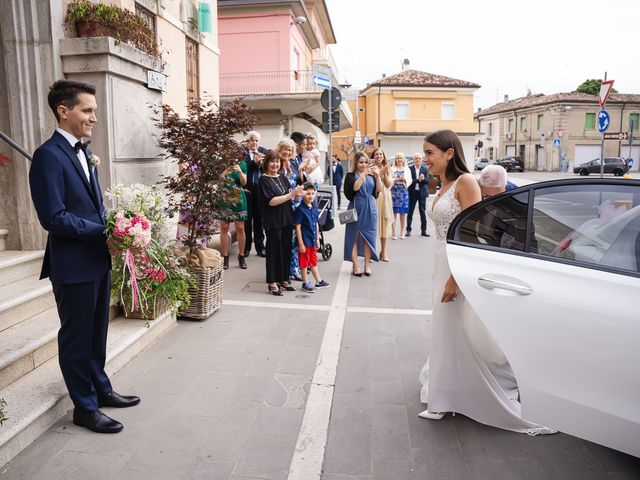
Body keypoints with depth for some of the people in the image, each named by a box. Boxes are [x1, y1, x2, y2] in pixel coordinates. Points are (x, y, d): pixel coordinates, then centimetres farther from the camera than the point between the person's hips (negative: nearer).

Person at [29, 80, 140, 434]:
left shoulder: (84, 152, 12)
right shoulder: (48, 155, -14)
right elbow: (53, 217, -20)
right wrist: (104, 233, -18)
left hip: (98, 259, 8)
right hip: (73, 264, -8)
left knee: (97, 333, 20)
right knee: (76, 337, 7)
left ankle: (100, 389, 37)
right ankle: (84, 408, 22)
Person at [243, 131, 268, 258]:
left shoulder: (264, 151, 9)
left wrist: (261, 162, -14)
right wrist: (254, 162, -21)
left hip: (260, 189, 3)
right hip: (247, 189, -2)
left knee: (259, 218, 8)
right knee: (247, 218, 4)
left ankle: (260, 246, 16)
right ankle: (246, 246, 15)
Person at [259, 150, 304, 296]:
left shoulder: (282, 177, 11)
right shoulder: (264, 180, -7)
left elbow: (292, 198, 11)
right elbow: (271, 201, -17)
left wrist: (297, 194, -12)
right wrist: (291, 194, -23)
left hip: (287, 219, 6)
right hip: (273, 221, -6)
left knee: (286, 249, 10)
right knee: (274, 251, 1)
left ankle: (283, 279, 22)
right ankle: (272, 282, 10)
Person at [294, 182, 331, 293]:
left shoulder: (314, 207, 5)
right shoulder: (300, 209, -16)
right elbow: (298, 227, -15)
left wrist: (317, 239, 14)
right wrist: (301, 243, -16)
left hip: (313, 240, 7)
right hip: (304, 240, -6)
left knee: (313, 262, 19)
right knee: (304, 262, 7)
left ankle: (319, 281, 29)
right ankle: (305, 284, 19)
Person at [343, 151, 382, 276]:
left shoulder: (371, 175, 9)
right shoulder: (351, 175, -1)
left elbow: (379, 190, 1)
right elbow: (355, 187, -19)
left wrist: (377, 176, -12)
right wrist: (364, 174, -23)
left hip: (370, 209, 3)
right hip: (356, 208, -3)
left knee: (368, 237, 6)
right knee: (354, 237, 1)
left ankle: (367, 265, 14)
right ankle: (355, 266, 6)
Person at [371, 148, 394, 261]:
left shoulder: (387, 169, 13)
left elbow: (389, 184, 4)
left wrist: (385, 173, -9)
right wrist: (380, 173, -14)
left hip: (385, 199, 5)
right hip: (373, 198, -5)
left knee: (384, 223, 7)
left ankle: (384, 252, 14)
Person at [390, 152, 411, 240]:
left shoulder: (407, 169, 13)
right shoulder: (392, 169, 7)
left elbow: (409, 181, 6)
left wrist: (404, 179, -13)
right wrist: (399, 179, -11)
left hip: (404, 192, 2)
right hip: (394, 192, -2)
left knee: (403, 213, 2)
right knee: (394, 212, -5)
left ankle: (402, 232, 9)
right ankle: (393, 232, -1)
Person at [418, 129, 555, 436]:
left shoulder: (465, 182, -14)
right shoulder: (443, 187, 12)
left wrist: (455, 277, -22)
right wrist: (442, 274, 15)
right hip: (444, 266, 9)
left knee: (472, 336, 0)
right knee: (447, 333, 18)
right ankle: (445, 398, 36)